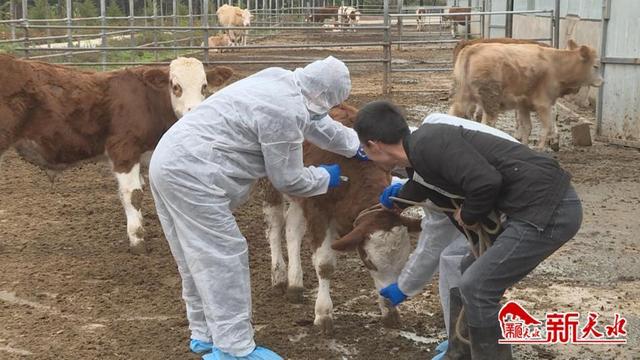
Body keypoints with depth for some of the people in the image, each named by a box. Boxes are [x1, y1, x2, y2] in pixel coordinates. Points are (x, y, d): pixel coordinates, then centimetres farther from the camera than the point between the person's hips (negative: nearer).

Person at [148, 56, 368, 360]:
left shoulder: (280, 80, 11)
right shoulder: (284, 113, -17)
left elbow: (314, 121, 28)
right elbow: (288, 180, -6)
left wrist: (355, 146, 38)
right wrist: (326, 177, 12)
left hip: (170, 161, 10)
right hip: (191, 174, -10)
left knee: (199, 258, 18)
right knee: (222, 259, -4)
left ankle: (205, 335, 28)